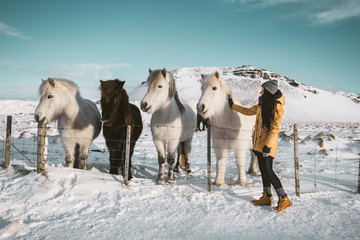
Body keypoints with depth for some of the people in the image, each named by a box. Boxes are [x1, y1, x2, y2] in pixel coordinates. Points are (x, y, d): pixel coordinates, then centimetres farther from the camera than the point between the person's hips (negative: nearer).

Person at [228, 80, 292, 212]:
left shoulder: (277, 107, -13)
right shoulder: (262, 104, 11)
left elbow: (274, 128, -18)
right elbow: (248, 111, 27)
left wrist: (268, 145, -23)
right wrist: (233, 105, 33)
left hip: (268, 142, -8)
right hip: (258, 141, 8)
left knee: (268, 171, -11)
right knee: (263, 170, 12)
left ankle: (284, 199, -3)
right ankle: (267, 197, 22)